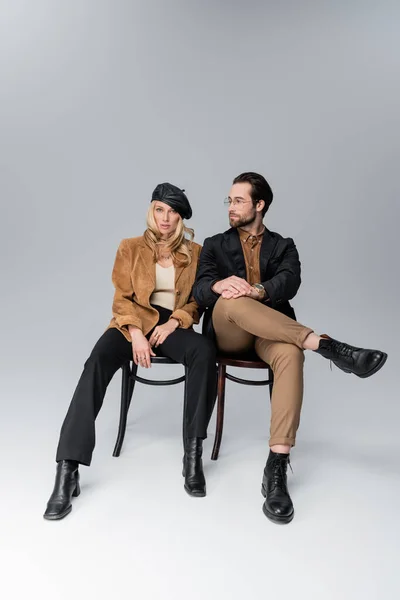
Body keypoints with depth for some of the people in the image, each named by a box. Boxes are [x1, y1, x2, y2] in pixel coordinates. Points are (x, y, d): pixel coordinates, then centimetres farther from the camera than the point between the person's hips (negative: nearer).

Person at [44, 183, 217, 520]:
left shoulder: (195, 252, 10)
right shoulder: (130, 248, 8)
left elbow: (199, 299, 8)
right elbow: (123, 298, 2)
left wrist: (174, 321, -11)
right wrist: (136, 333, -15)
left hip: (174, 325, 0)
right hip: (134, 324, 0)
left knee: (206, 352, -35)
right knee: (97, 363, -31)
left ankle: (193, 453, -24)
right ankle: (68, 469, -30)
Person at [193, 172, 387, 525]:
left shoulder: (283, 246, 16)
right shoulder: (215, 245, 17)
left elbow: (289, 283, -6)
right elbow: (199, 291, 0)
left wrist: (256, 291, -29)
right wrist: (219, 285, -26)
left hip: (273, 333, 0)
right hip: (229, 333, 1)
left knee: (291, 353, -36)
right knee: (232, 301, -35)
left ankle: (277, 465, -37)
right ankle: (327, 346, -40)